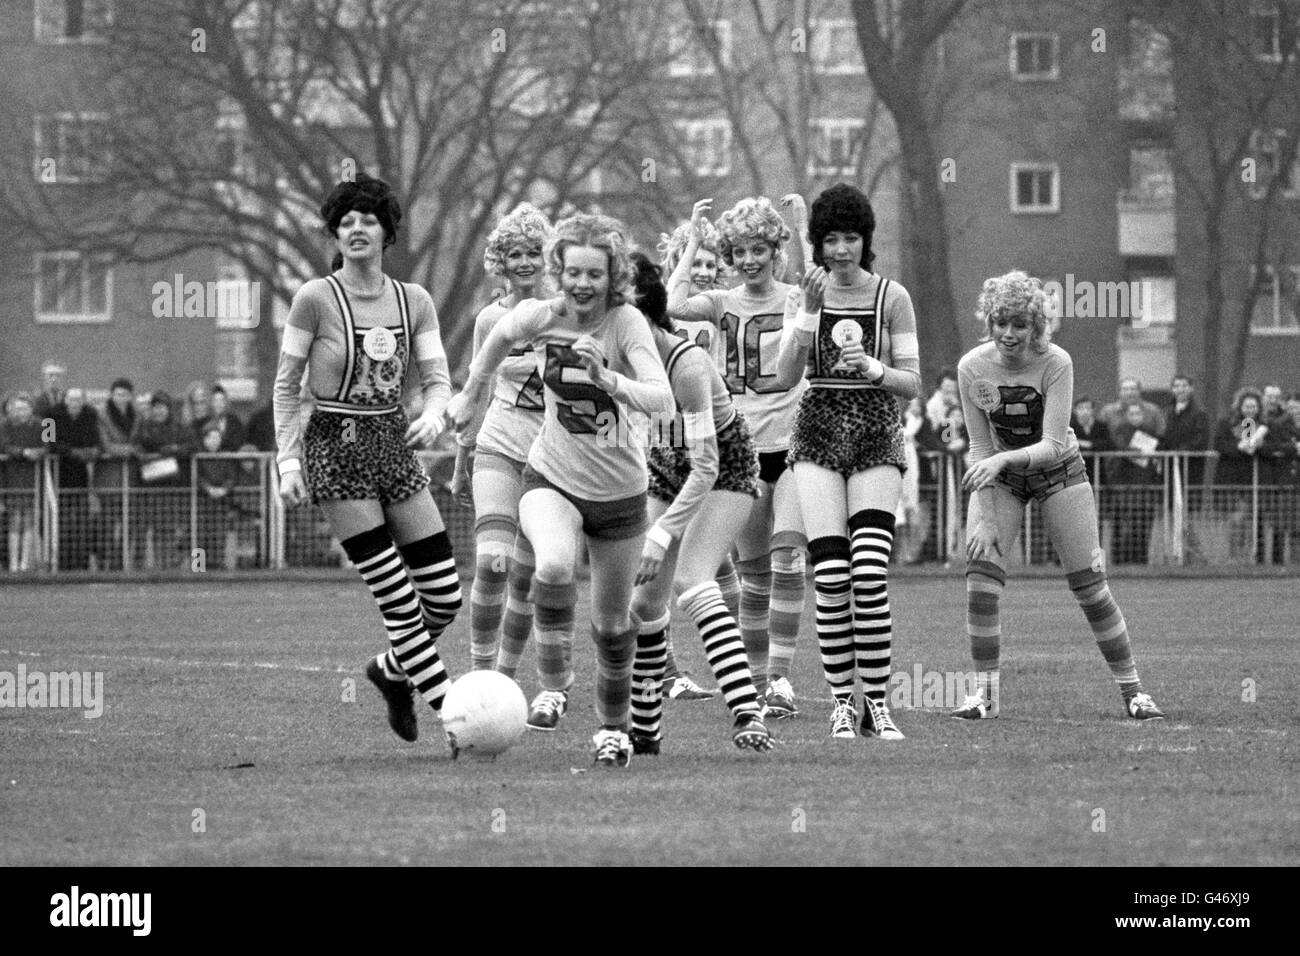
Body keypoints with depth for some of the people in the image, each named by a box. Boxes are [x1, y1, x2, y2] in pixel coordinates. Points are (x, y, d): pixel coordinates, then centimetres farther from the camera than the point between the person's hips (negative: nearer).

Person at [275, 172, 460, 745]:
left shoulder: (413, 301, 6)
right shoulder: (316, 298, -7)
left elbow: (438, 378, 4)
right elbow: (285, 385, -2)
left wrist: (433, 414, -19)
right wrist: (288, 462, -8)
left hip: (395, 445, 5)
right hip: (337, 448, -5)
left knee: (445, 597, 1)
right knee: (398, 601, -10)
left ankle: (392, 671, 30)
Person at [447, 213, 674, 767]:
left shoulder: (626, 324, -19)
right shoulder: (540, 317, -11)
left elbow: (663, 401, -31)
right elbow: (500, 334, 14)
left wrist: (607, 378, -46)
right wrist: (471, 395, 24)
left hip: (620, 491, -1)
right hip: (552, 479, 1)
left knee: (613, 622, 11)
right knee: (554, 564, -33)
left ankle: (613, 727, 35)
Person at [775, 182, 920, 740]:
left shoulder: (892, 297, 0)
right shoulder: (808, 294, 4)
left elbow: (912, 385, 0)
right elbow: (786, 377, -6)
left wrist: (871, 367, -19)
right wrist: (807, 313, -17)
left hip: (877, 439, -1)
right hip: (819, 435, 1)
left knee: (870, 572, -15)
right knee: (830, 577, -9)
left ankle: (877, 703, -7)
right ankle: (842, 702, 1)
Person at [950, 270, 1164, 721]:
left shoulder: (1055, 363, -25)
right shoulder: (972, 368, -18)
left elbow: (1051, 444, -29)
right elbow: (980, 448, -13)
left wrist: (1003, 459, -46)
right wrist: (984, 518, -20)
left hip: (1056, 469, -2)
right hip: (1000, 476, 2)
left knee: (1089, 584, -4)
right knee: (980, 573, -15)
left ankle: (1132, 690, 8)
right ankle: (986, 692, -7)